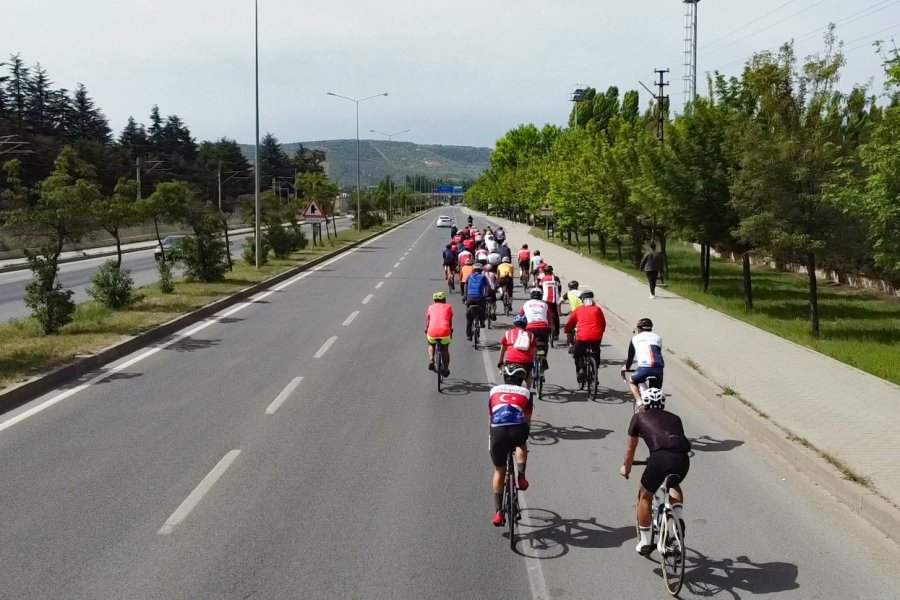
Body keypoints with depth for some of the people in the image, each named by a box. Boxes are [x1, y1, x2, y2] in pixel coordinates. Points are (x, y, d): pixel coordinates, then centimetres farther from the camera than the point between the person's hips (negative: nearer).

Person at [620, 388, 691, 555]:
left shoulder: (639, 417, 25)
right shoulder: (674, 418, 32)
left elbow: (630, 448, 35)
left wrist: (625, 467, 51)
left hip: (660, 457, -3)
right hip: (683, 458, 3)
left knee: (645, 496, 21)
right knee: (674, 486, 37)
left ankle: (645, 542, 24)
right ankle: (679, 519, 16)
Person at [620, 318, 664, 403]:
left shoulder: (635, 338, 19)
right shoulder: (658, 338, 25)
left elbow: (630, 356, 23)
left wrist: (626, 367, 42)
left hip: (644, 367, -3)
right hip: (658, 368, 3)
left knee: (631, 381, 25)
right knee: (658, 389, 29)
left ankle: (639, 402, 7)